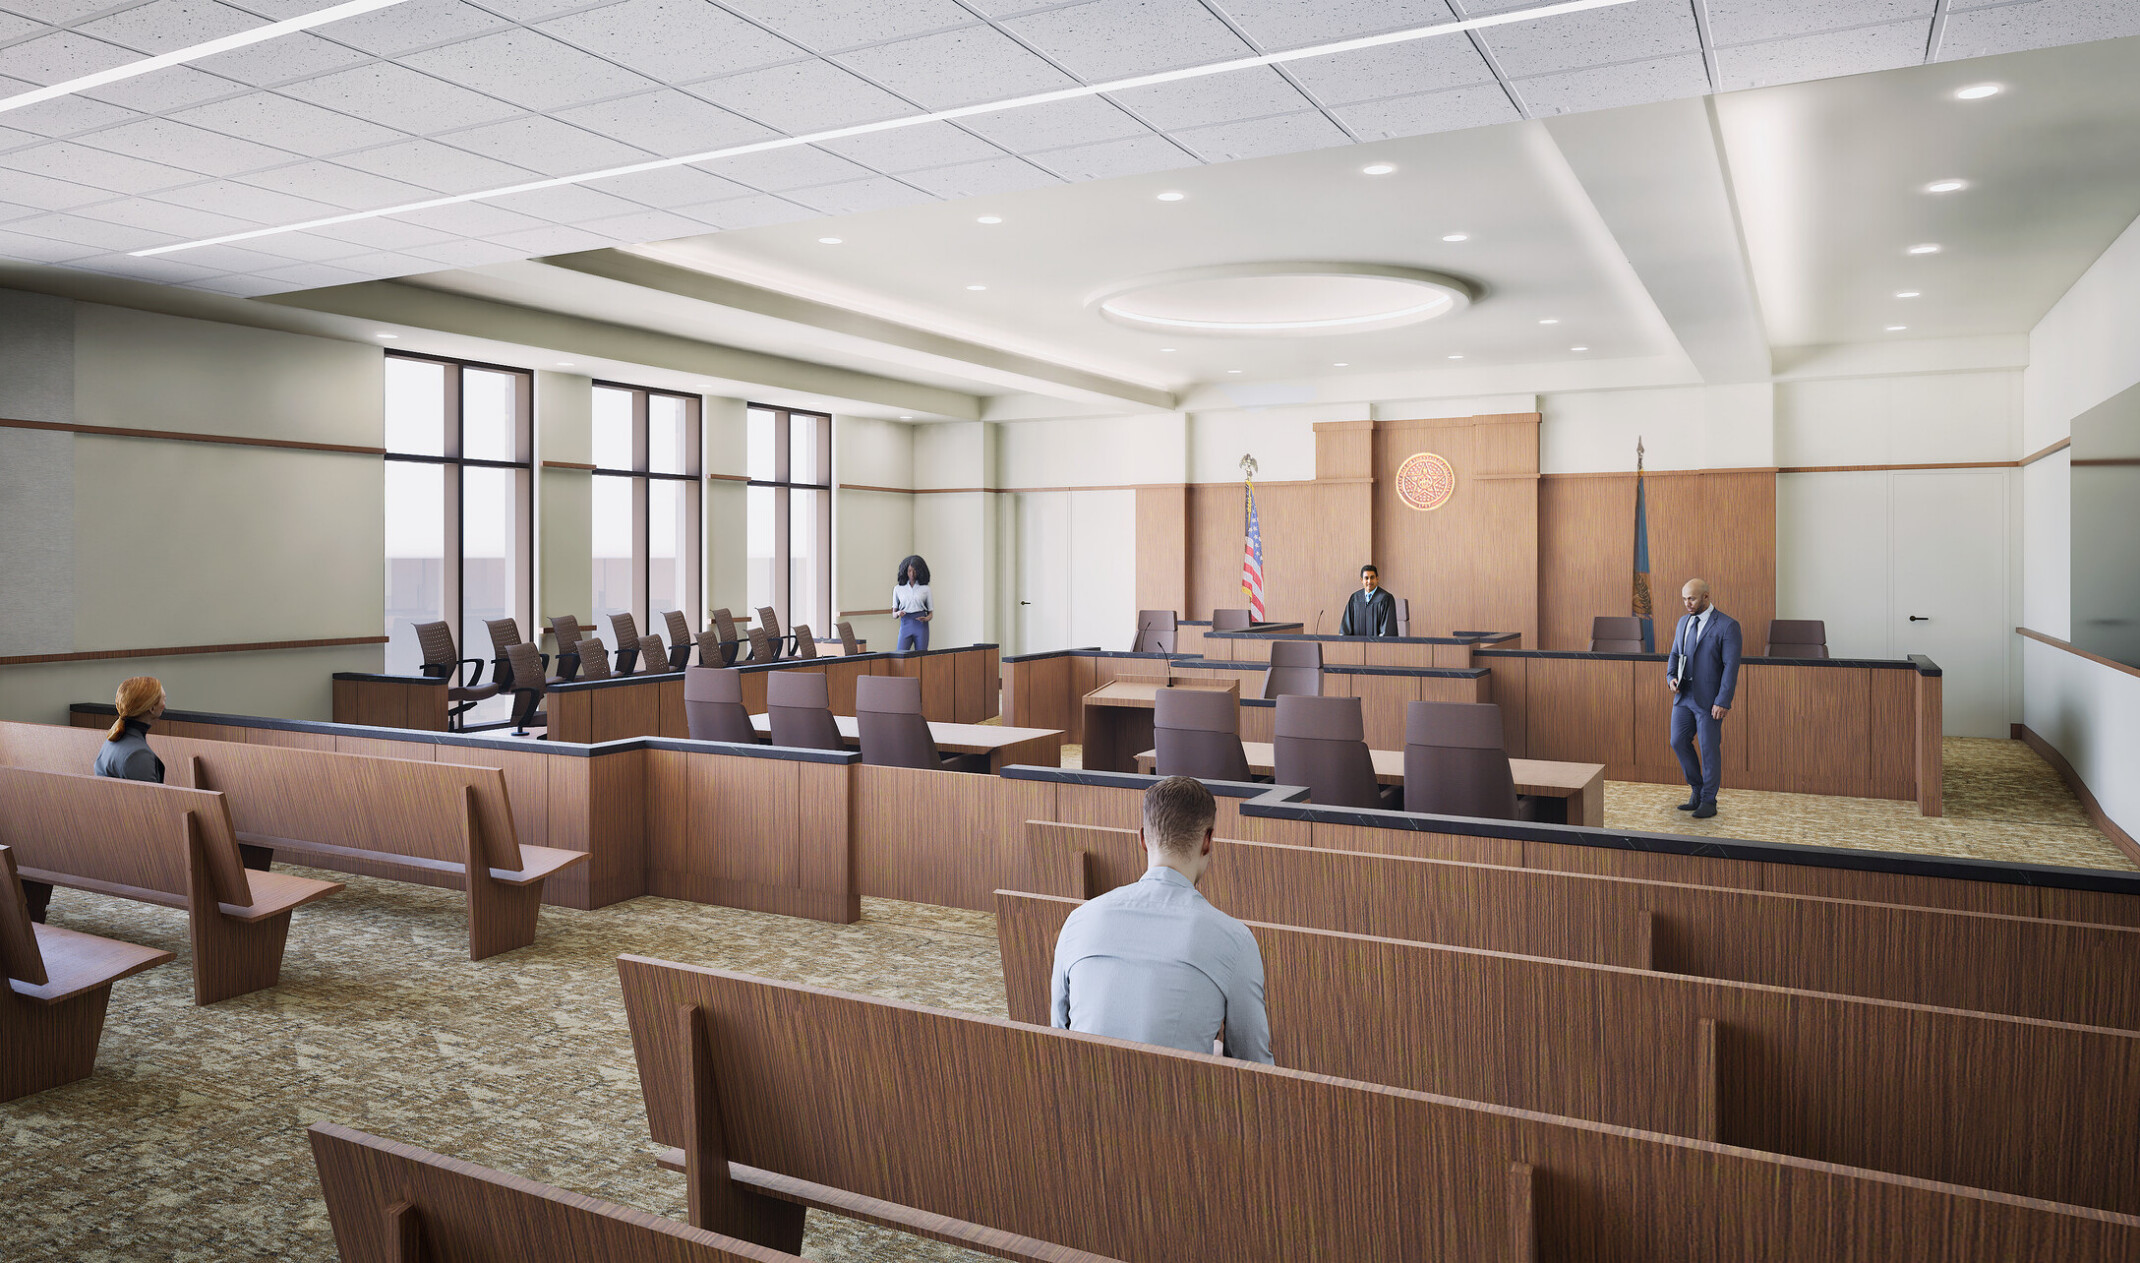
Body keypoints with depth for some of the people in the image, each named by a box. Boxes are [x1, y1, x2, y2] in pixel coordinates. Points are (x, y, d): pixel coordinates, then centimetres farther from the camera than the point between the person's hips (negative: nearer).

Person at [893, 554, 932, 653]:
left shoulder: (925, 589, 6)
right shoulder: (898, 588, 10)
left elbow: (931, 612, 9)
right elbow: (894, 612, 13)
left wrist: (926, 618, -12)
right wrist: (898, 613, -9)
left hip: (921, 625, 0)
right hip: (905, 624, 1)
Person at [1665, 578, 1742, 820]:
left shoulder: (1727, 625, -12)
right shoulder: (1684, 622, 9)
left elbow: (1731, 666, -15)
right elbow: (1675, 654, 17)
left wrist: (1723, 701, -18)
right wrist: (1671, 677, -3)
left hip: (1709, 699, -6)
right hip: (1684, 696, 6)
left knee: (1709, 749, 2)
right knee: (1679, 742, 5)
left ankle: (1708, 801, 14)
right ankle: (1697, 791, 23)